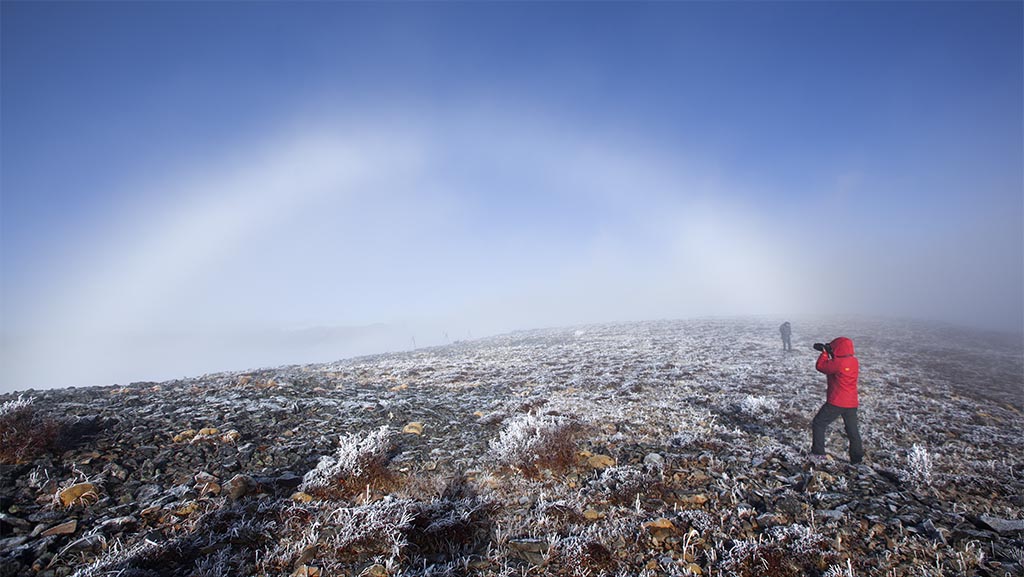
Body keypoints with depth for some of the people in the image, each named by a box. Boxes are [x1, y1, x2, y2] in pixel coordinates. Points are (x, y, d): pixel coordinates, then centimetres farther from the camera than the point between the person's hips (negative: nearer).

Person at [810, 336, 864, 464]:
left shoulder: (838, 363, -22)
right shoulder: (854, 361, 3)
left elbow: (820, 366, -11)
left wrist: (824, 352, -1)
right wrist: (829, 352, 5)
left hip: (836, 402, -7)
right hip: (851, 402, 8)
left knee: (818, 423, 5)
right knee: (852, 430, 19)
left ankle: (818, 452, 7)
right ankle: (857, 457, 26)